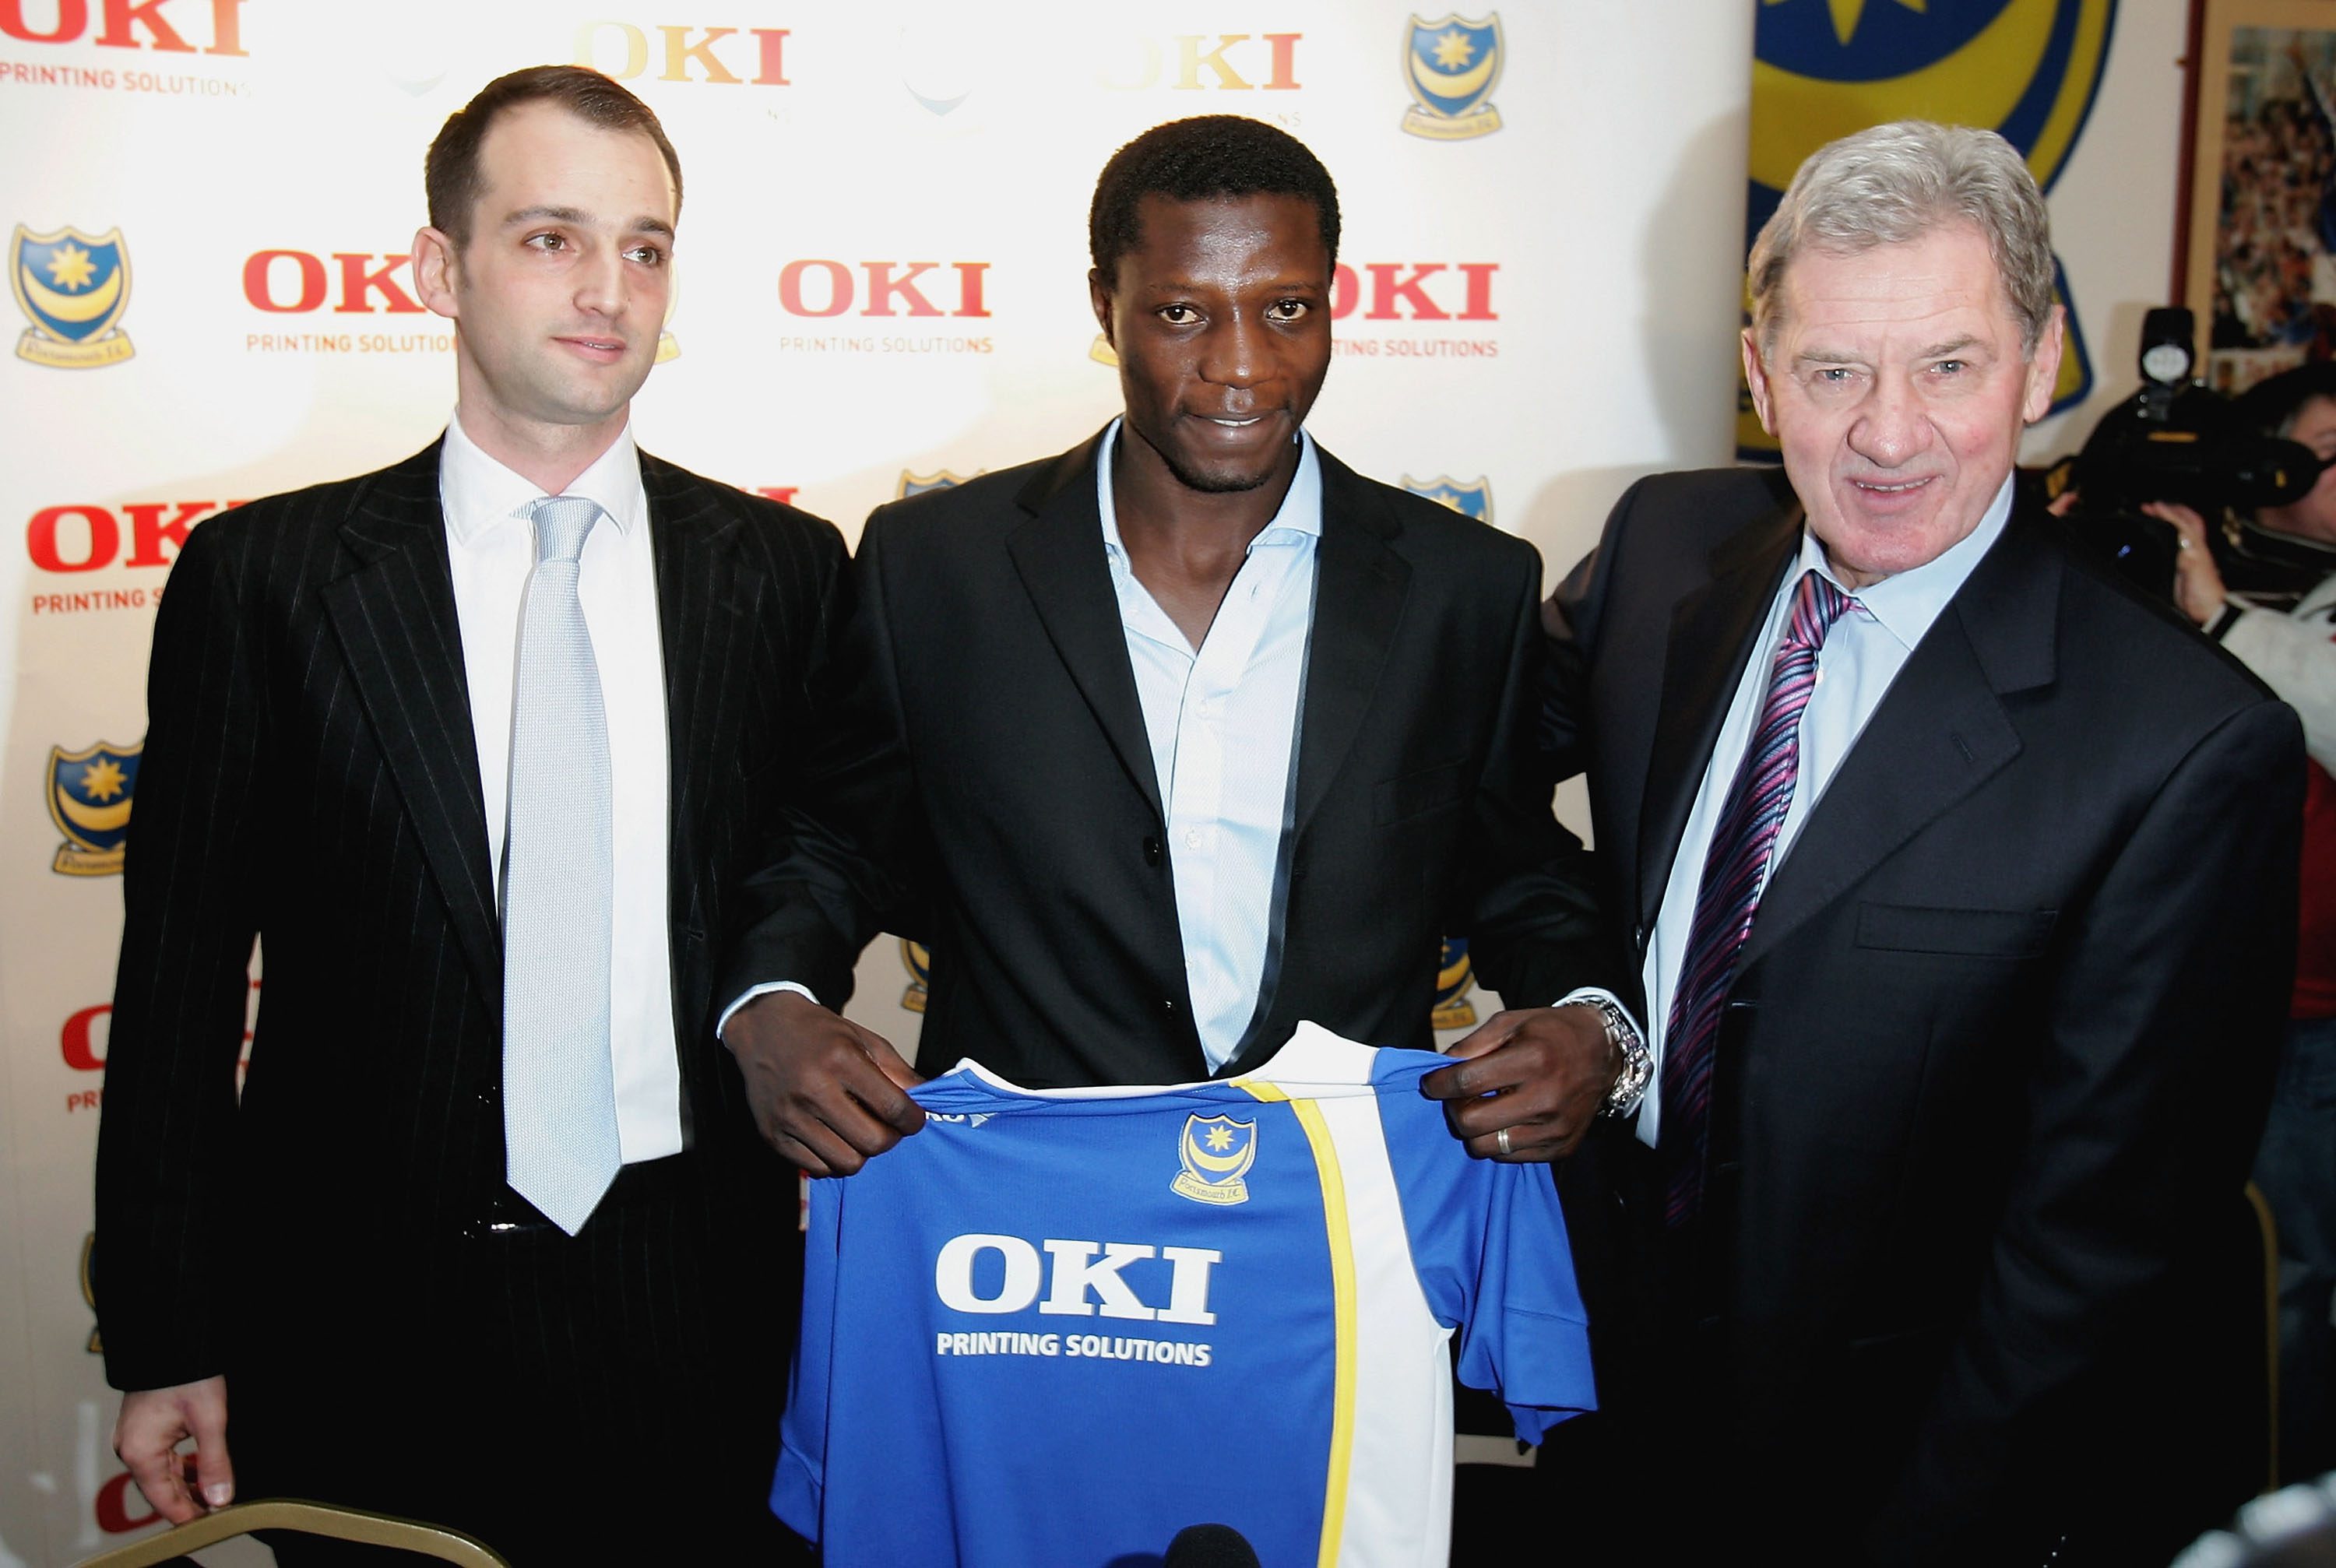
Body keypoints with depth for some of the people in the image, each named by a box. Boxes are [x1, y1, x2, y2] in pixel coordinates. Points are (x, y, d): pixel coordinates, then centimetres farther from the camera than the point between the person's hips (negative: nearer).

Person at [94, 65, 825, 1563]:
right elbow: (182, 972, 0)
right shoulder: (264, 575, -1)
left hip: (697, 1321, 1)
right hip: (368, 1325, -1)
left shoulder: (782, 569, 3)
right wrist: (166, 1339, -1)